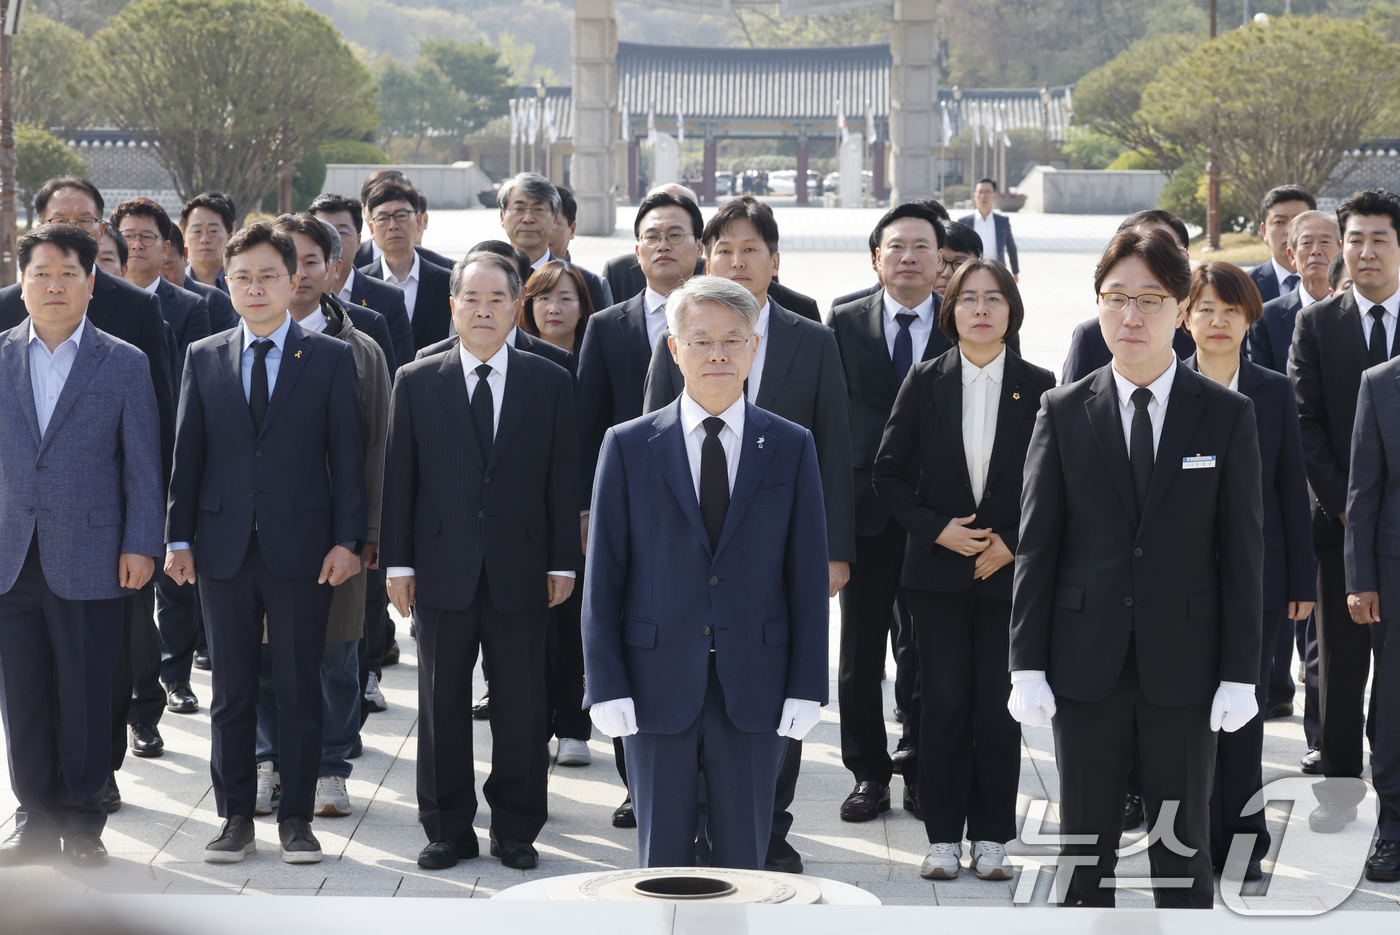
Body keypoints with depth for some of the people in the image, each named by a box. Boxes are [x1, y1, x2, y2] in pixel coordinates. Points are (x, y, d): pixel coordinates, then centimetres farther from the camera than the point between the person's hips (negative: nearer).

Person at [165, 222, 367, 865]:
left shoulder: (330, 359, 3)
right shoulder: (203, 359, 9)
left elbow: (347, 456, 1)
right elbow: (188, 455, 9)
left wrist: (348, 540, -6)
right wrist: (179, 538, 3)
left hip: (301, 547, -2)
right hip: (224, 547, 2)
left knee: (300, 690, 3)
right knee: (231, 691, 6)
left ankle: (296, 817, 12)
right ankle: (235, 817, 14)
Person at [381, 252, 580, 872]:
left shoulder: (550, 384, 4)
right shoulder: (415, 381, 4)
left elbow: (563, 479, 5)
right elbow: (398, 477, 4)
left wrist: (563, 562, 1)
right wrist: (398, 563, -1)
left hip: (520, 574, 0)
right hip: (442, 573, 0)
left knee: (520, 709, 5)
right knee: (442, 705, 6)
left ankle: (516, 831, 17)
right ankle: (448, 830, 17)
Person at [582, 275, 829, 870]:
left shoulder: (791, 448, 5)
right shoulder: (628, 447, 3)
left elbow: (808, 577, 4)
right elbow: (603, 576, 2)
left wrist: (807, 687, -2)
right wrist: (606, 686, -5)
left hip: (754, 688, 1)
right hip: (658, 685, 0)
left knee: (742, 863, 6)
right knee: (662, 861, 6)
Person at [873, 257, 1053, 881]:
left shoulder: (1038, 387, 1)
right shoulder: (924, 383, 3)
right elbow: (888, 474, 3)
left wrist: (1013, 543, -9)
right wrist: (936, 529, -9)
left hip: (1010, 571, 0)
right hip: (938, 571, 0)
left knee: (999, 707, 3)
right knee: (943, 705, 1)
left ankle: (991, 839, 11)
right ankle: (944, 837, 9)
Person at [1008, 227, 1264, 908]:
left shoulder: (1227, 416, 1)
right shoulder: (1063, 412, 2)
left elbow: (1243, 552, 0)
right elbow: (1036, 546, 2)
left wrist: (1240, 673, -4)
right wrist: (1028, 666, -3)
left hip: (1183, 669, -1)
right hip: (1086, 666, 1)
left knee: (1183, 851, 7)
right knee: (1084, 848, 8)